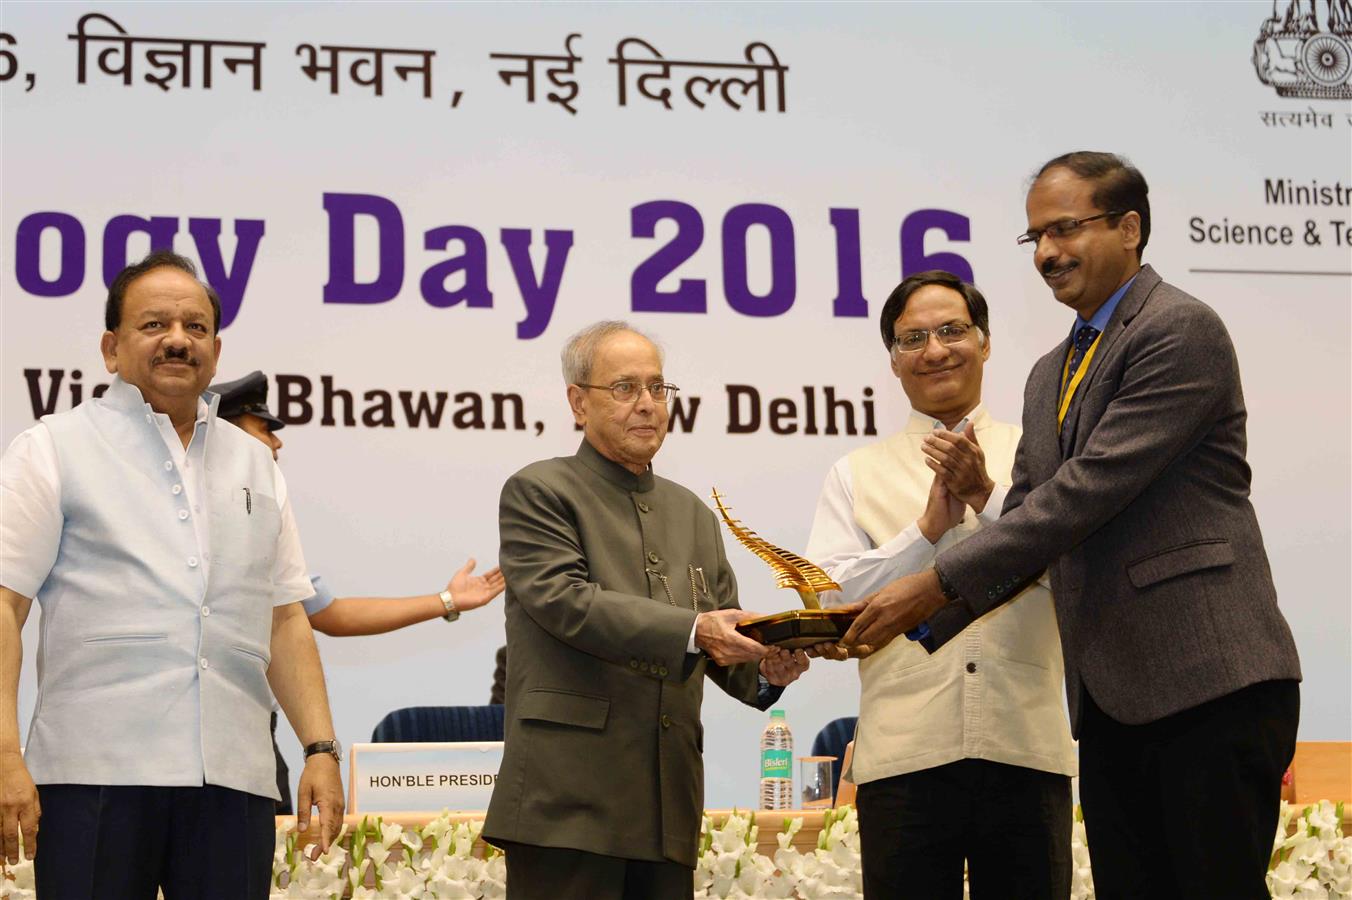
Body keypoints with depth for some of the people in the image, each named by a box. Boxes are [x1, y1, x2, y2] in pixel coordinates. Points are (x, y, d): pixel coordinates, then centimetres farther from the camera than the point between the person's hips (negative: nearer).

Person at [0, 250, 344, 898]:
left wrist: (321, 748, 9)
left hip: (234, 776, 4)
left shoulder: (254, 464, 21)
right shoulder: (54, 449, 8)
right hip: (96, 770, -3)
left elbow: (286, 621, 20)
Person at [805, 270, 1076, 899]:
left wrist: (988, 496, -10)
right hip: (903, 754, 0)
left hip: (1026, 751, 0)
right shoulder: (856, 476, 13)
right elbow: (825, 601, 2)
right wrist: (929, 528, -5)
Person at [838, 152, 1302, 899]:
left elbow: (1092, 488, -16)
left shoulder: (1181, 330, -7)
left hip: (1212, 680, -8)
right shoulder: (1052, 374, 21)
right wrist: (919, 622, 3)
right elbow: (1025, 526, 18)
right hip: (1114, 695, 8)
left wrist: (939, 584, -15)